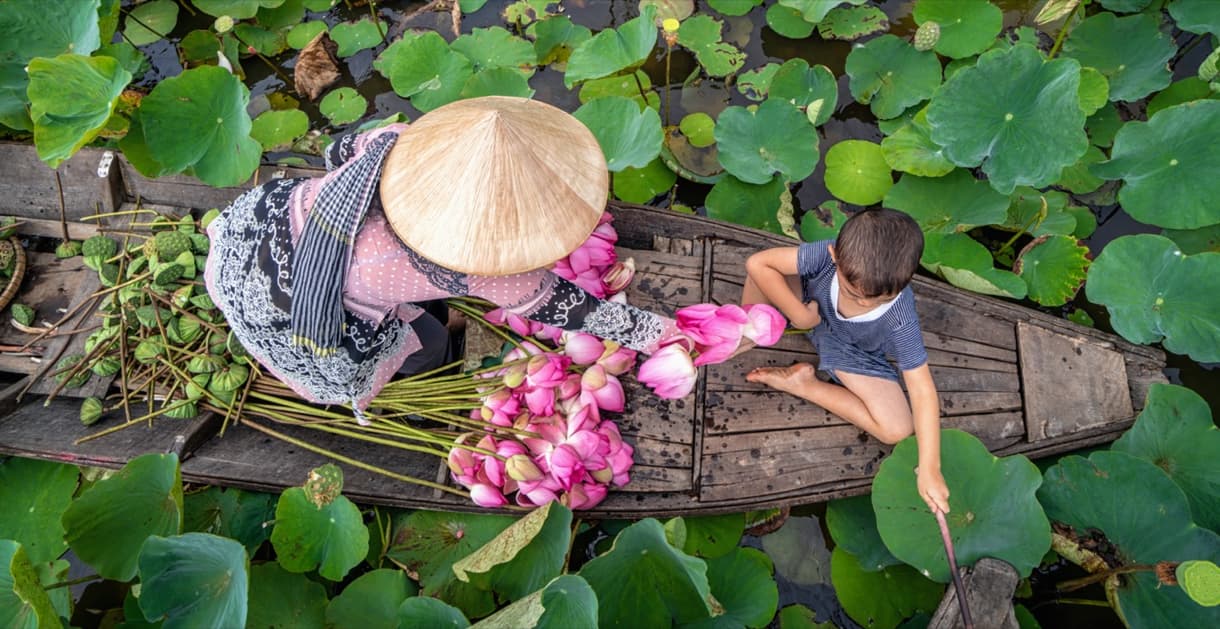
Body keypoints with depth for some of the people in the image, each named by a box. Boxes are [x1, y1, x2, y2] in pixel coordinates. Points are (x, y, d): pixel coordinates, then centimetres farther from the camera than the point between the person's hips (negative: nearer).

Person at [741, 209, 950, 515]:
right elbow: (757, 263, -32)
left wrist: (929, 469, -31)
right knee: (764, 273, -29)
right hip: (810, 309, 0)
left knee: (897, 429, -19)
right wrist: (799, 314, -32)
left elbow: (922, 390, -29)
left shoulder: (901, 320, -36)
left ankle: (803, 384, -5)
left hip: (852, 351, 0)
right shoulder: (828, 254, -37)